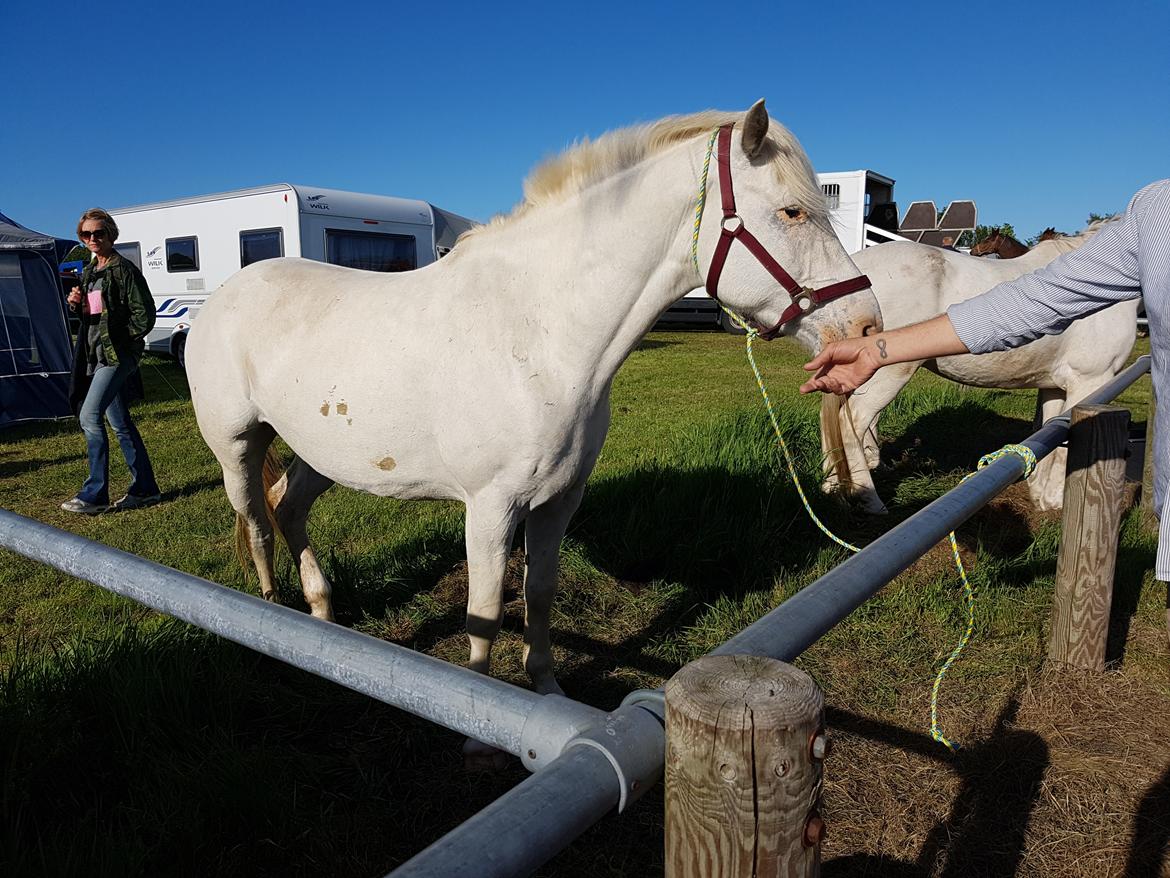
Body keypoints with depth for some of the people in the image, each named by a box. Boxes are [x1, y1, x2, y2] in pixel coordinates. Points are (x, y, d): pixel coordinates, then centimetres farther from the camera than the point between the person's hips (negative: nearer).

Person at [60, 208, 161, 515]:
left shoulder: (124, 270, -9)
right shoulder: (89, 272, 16)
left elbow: (145, 314, -13)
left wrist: (120, 340, -13)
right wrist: (76, 304, 4)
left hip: (117, 355, -9)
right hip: (96, 354, 9)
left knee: (89, 416, -15)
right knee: (120, 422, 10)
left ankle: (95, 494, -7)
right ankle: (144, 489, 17)